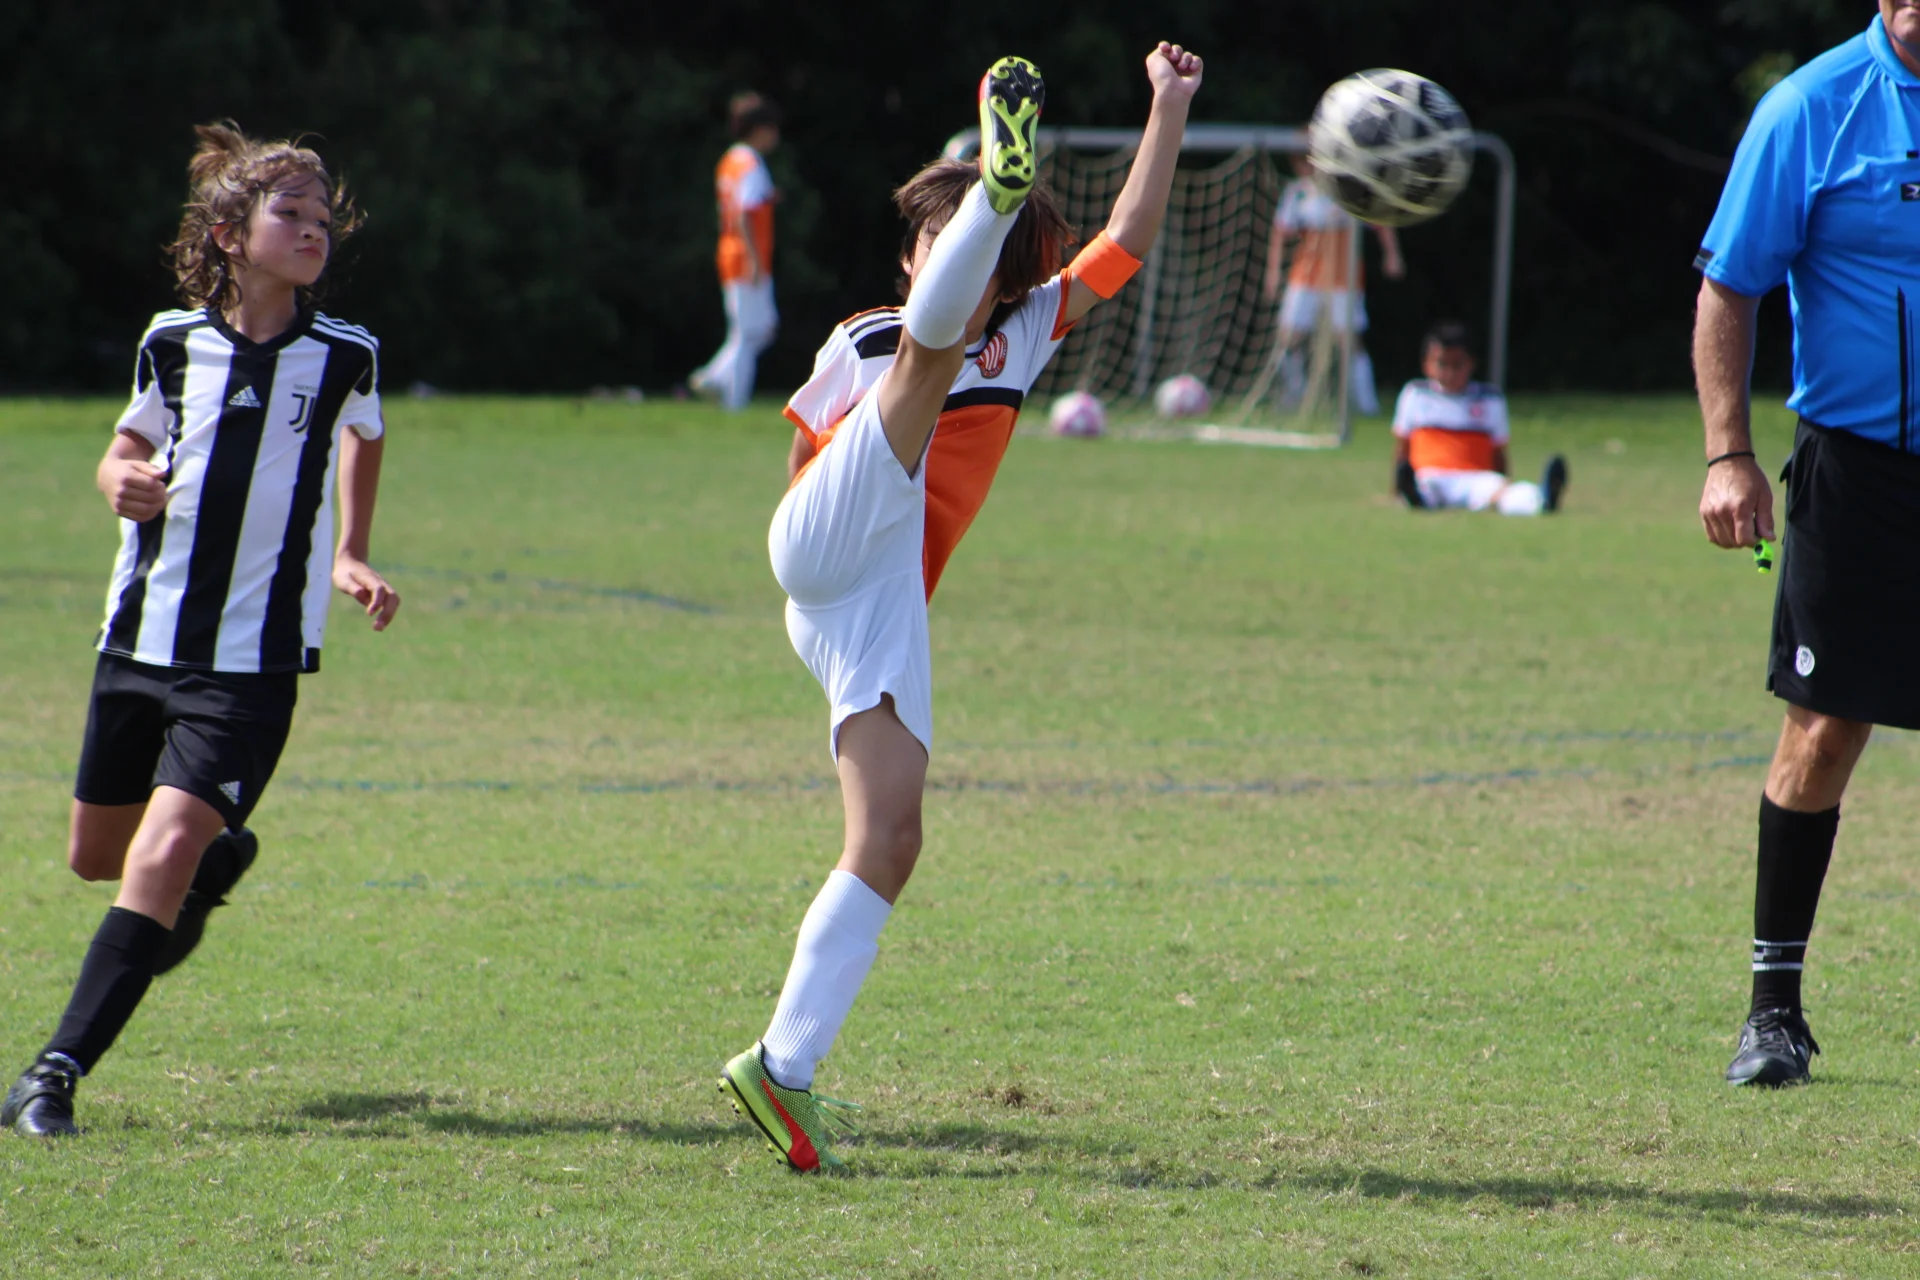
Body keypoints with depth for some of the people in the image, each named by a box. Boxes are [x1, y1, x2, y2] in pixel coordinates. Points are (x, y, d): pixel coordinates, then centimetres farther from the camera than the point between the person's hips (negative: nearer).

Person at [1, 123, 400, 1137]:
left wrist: (348, 557, 14)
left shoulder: (345, 357, -3)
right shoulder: (175, 343, 0)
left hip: (252, 661, -3)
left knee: (165, 853, -19)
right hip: (141, 636, 3)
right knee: (97, 857, 16)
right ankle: (217, 865, 50)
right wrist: (121, 480, -5)